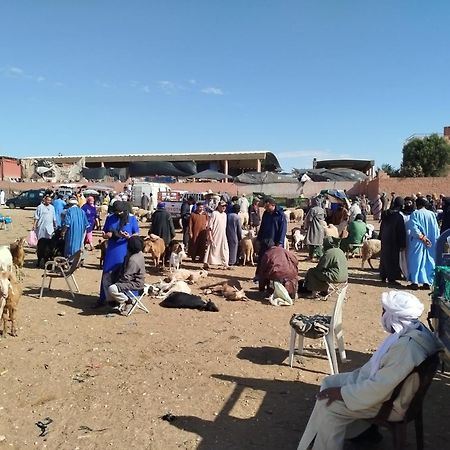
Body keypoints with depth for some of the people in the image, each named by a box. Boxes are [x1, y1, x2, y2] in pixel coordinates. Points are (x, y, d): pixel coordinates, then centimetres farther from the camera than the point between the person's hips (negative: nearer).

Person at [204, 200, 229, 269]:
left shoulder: (224, 214, 12)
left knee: (225, 250, 5)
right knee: (212, 250, 1)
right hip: (214, 236, -7)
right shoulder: (214, 213, -10)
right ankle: (206, 263, 11)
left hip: (223, 236, 7)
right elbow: (209, 226, -12)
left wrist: (226, 236, 16)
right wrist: (210, 236, -17)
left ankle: (225, 264, 13)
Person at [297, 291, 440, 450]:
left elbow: (379, 388, -30)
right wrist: (359, 373, 9)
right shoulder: (412, 330, -4)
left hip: (389, 403, -9)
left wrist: (342, 393, -20)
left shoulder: (405, 348, -34)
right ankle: (364, 426, 22)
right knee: (329, 383, 10)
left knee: (330, 406, -13)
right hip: (386, 385, 9)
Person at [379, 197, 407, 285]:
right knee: (393, 259, 2)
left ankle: (383, 276, 24)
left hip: (385, 240, 7)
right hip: (394, 242, -7)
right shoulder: (399, 216, -17)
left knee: (384, 257, 15)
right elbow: (402, 231, -15)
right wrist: (403, 244, -12)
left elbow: (381, 228, 11)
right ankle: (391, 278, 7)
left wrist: (381, 238, 19)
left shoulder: (385, 214, 3)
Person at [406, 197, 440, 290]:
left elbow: (413, 227, -18)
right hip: (430, 242, 4)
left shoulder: (415, 214, -7)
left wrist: (422, 237, -14)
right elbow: (436, 229, 4)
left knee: (416, 261, 3)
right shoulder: (432, 214, 3)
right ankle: (427, 282, 12)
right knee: (428, 262, 10)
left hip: (417, 242, -3)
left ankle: (415, 282, 3)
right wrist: (435, 241, 8)